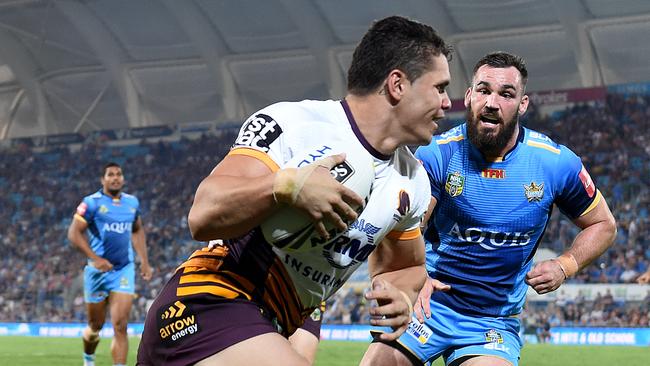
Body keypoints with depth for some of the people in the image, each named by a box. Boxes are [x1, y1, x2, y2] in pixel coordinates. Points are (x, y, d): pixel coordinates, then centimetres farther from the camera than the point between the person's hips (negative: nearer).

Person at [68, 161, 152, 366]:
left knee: (120, 326, -11)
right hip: (98, 270, -2)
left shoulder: (132, 202, 8)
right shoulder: (92, 203, -7)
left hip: (124, 270, 2)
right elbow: (74, 233, -10)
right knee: (95, 326, 10)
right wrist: (95, 259, -19)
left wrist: (144, 261, 15)